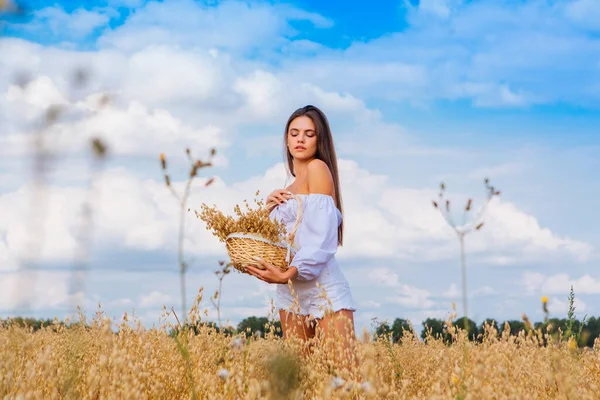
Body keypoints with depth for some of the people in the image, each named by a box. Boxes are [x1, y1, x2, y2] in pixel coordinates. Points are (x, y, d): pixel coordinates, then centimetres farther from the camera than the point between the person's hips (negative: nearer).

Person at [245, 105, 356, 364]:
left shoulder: (318, 168, -4)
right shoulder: (288, 190, 20)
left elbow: (322, 235, -14)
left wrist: (288, 274, -25)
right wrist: (270, 209, 2)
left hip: (323, 288, -8)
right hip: (291, 294, 8)